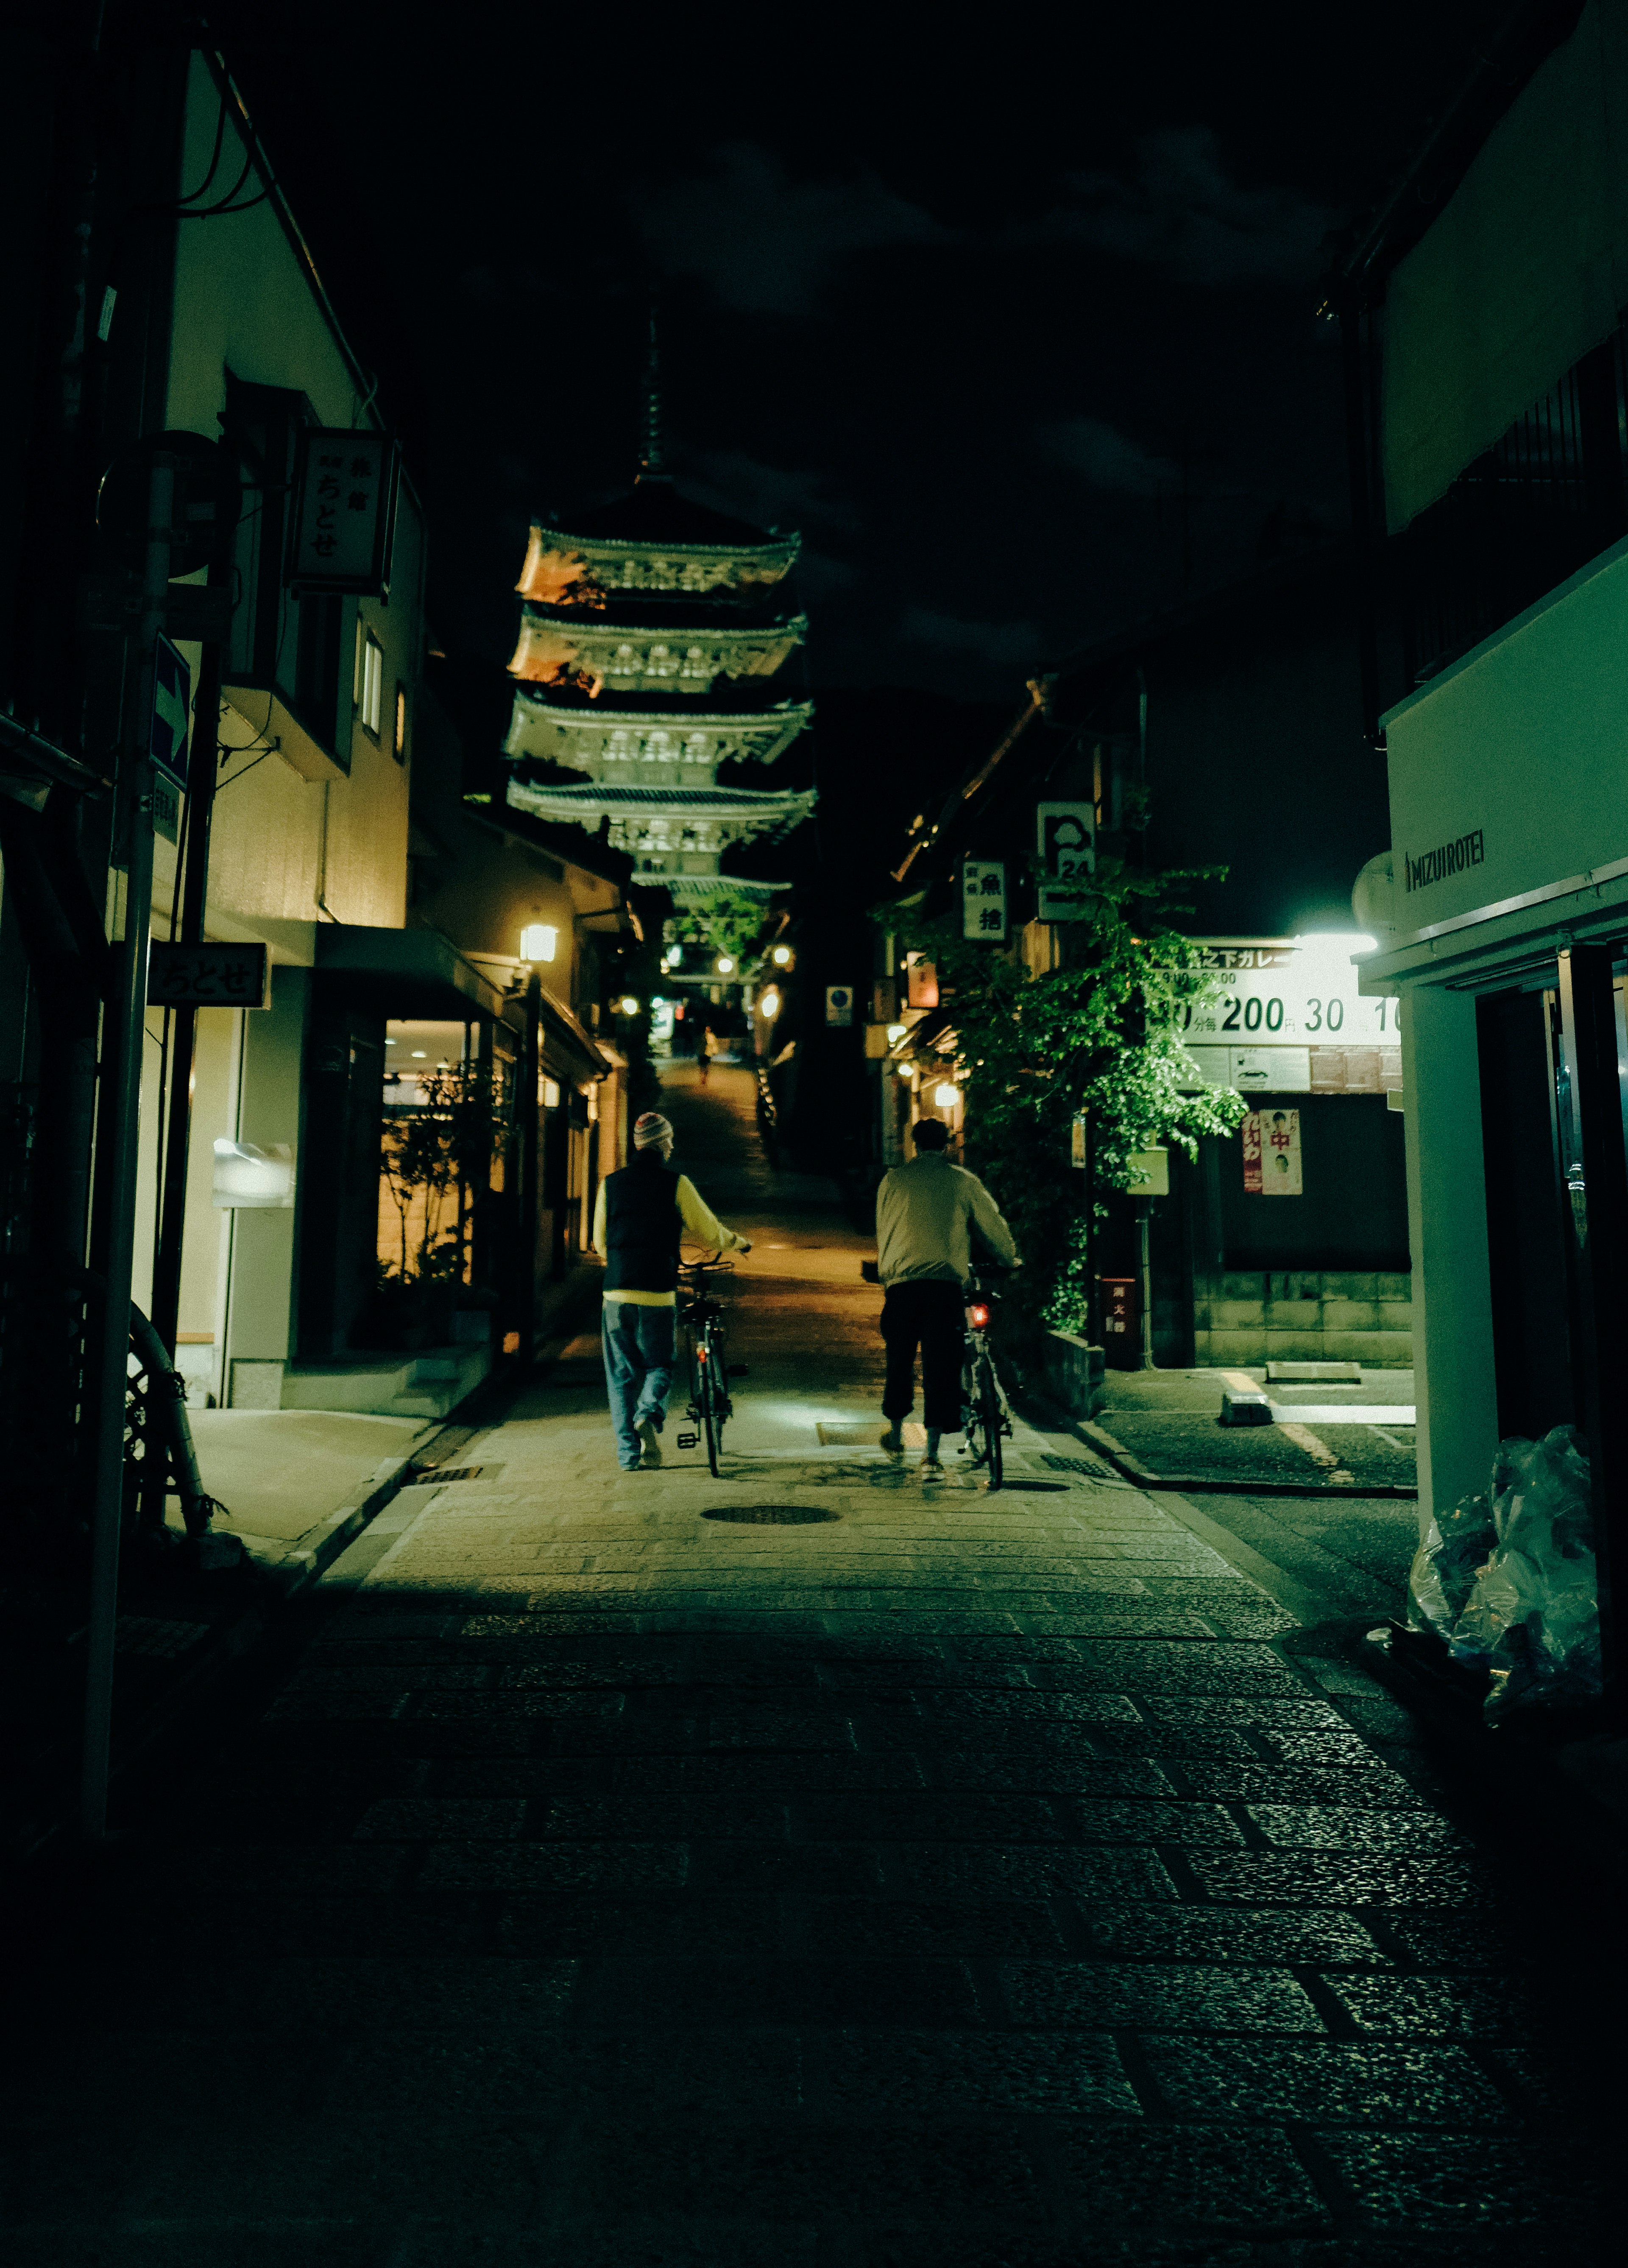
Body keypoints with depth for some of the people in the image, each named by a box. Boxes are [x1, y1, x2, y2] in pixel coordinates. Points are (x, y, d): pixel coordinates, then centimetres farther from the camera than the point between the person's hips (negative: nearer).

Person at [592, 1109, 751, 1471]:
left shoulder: (610, 1184, 8)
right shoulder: (676, 1183, -2)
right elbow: (711, 1234, 1)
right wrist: (739, 1243, 22)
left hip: (617, 1294, 3)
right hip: (658, 1295, -2)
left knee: (622, 1376, 12)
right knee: (660, 1365, 15)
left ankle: (628, 1455, 9)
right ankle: (649, 1412, -14)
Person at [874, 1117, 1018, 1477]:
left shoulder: (894, 1180, 9)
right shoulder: (964, 1181, 6)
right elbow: (994, 1225, 14)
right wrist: (1010, 1260, 32)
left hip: (902, 1282, 1)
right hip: (947, 1282, -1)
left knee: (900, 1360, 17)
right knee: (940, 1365, 2)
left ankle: (895, 1435, 34)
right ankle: (931, 1456, -1)